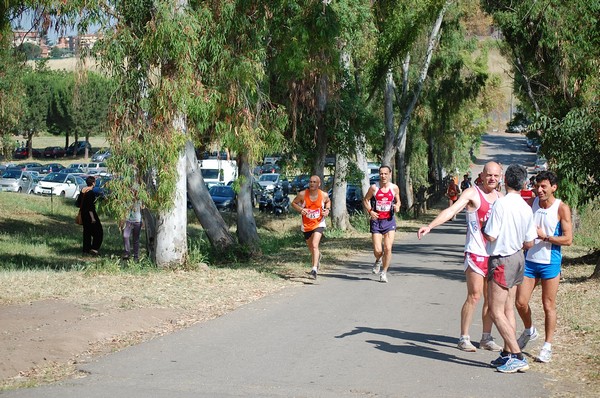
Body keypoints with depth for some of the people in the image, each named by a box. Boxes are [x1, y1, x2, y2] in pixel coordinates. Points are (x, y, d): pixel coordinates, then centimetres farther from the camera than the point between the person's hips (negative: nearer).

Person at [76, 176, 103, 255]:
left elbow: (78, 203, 13)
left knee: (86, 231, 15)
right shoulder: (91, 192, -19)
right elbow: (90, 206, -22)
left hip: (83, 214, 8)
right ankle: (94, 248, -9)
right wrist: (93, 218, -21)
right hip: (90, 214, -8)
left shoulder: (83, 191, 6)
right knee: (98, 231, -1)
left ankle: (86, 249, 18)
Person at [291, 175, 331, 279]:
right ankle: (318, 256, 54)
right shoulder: (302, 194, -12)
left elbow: (328, 201, 15)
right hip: (306, 225, 2)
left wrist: (327, 210, -4)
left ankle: (314, 269, -27)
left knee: (314, 245, -23)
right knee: (311, 247, 18)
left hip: (318, 224, -2)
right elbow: (293, 203, 2)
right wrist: (300, 209, -18)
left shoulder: (324, 195, -8)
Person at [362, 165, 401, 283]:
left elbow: (398, 201, 15)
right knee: (377, 250, -5)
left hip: (389, 220, 1)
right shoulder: (374, 188, -4)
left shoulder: (394, 188, 1)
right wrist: (370, 211, -9)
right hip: (376, 220, -1)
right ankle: (378, 261, 33)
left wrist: (397, 207, -8)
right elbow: (365, 200, 7)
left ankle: (384, 272, 8)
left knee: (388, 248, -10)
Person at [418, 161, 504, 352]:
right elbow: (451, 210, -20)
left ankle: (486, 338, 18)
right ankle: (464, 338, -1)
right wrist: (429, 226, -33)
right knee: (474, 296, -8)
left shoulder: (500, 197, 14)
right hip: (476, 253, -6)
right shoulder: (472, 193, -7)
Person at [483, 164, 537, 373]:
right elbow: (529, 243, 7)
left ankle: (517, 357, -9)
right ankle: (507, 354, 19)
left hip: (501, 260, -8)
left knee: (496, 311, -5)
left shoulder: (501, 203, -18)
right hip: (518, 258, 8)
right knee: (508, 309, 14)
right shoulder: (526, 208, 3)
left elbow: (491, 236, -19)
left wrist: (483, 228, 2)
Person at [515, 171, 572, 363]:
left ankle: (547, 346, 14)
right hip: (530, 259, 4)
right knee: (520, 302, 3)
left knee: (548, 306, 3)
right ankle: (529, 331, 32)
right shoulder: (531, 203, 4)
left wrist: (544, 236, -20)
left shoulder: (561, 208, -9)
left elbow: (568, 239, -12)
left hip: (550, 262, -4)